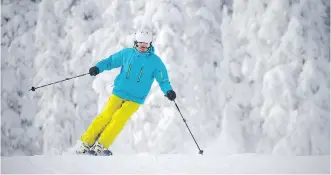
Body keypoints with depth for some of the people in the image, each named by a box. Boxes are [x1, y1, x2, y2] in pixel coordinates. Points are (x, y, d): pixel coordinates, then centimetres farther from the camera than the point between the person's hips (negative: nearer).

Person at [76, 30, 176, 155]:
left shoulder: (155, 61, -2)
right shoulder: (127, 53, 3)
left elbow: (163, 80, 0)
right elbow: (111, 61, 14)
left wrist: (168, 91, -19)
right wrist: (98, 68, -3)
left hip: (135, 99, -1)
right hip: (118, 93, 1)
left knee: (119, 118, -21)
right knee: (105, 116, -14)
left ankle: (101, 146, -18)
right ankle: (87, 143, -6)